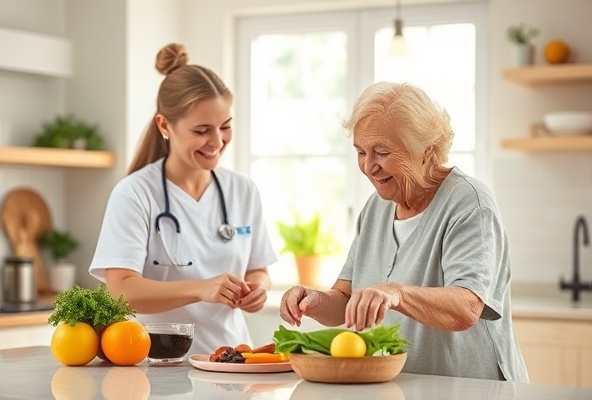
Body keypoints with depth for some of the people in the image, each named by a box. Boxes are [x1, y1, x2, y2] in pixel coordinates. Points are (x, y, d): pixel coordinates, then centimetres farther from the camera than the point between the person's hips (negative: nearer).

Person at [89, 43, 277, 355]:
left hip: (229, 360, 5)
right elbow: (122, 291, -13)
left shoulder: (244, 192, 9)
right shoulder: (134, 194, -5)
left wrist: (257, 288, -5)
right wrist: (201, 289, -26)